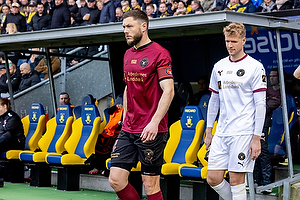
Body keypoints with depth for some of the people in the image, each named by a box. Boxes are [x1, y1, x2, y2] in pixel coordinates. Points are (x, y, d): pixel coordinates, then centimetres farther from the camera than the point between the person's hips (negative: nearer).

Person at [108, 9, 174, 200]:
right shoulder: (128, 55, 15)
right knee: (116, 179, 1)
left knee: (151, 184, -2)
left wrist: (154, 123, -27)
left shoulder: (160, 53, -9)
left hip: (152, 132, -7)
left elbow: (168, 91, -18)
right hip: (129, 131, 7)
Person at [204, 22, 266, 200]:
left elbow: (260, 104, -7)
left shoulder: (255, 67, -4)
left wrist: (257, 138, -12)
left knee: (236, 181, -5)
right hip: (221, 132, 6)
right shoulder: (219, 67, 13)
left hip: (243, 133, -6)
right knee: (213, 179, 2)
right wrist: (209, 131, 16)